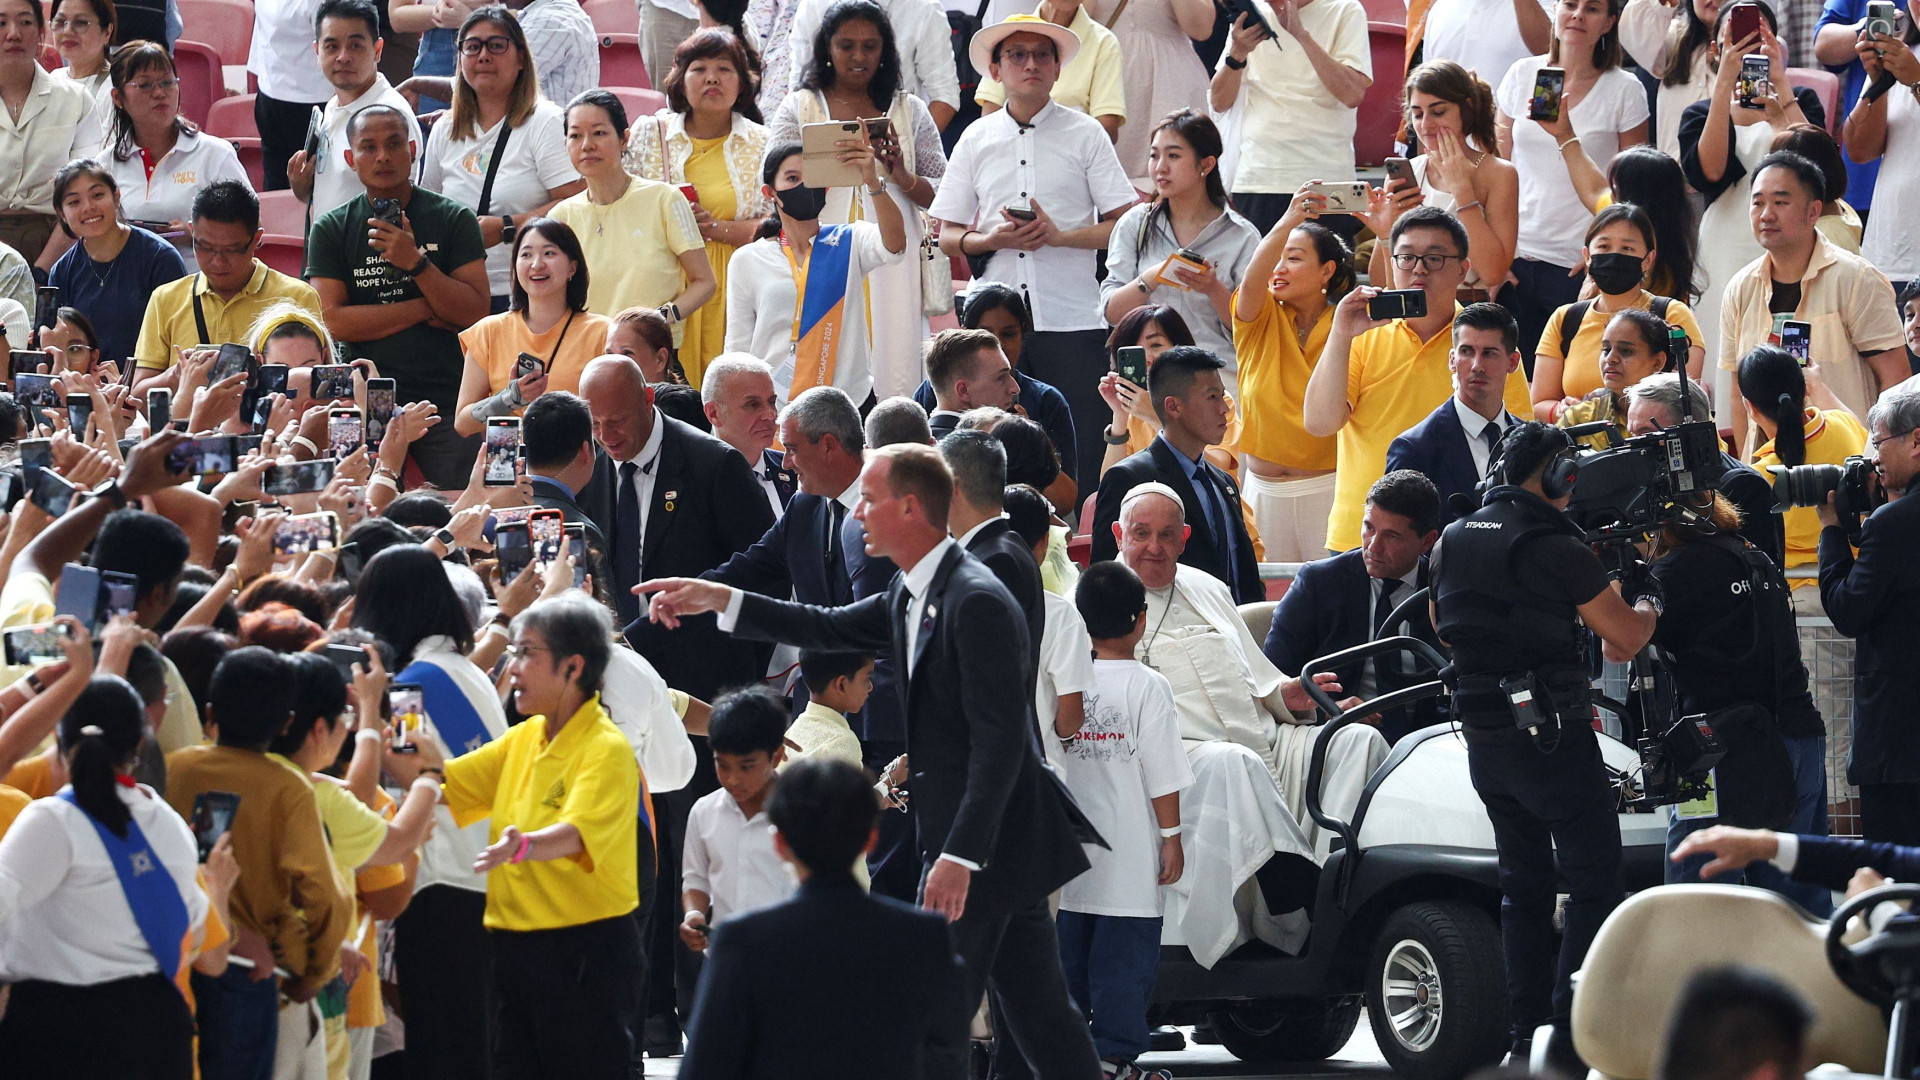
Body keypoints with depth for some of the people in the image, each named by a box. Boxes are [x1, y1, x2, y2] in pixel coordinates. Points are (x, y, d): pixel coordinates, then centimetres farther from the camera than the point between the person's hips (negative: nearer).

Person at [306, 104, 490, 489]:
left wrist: (415, 262, -15)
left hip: (447, 403, 0)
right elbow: (333, 320, -3)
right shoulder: (331, 230, 8)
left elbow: (475, 313, -3)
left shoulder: (453, 220, 5)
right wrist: (424, 310, -6)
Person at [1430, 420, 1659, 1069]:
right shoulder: (1557, 549, -14)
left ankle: (1528, 1033, 16)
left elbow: (1441, 626, 26)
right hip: (1552, 738, -7)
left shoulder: (1452, 542, 8)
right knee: (1595, 882, -2)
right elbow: (1626, 637, -12)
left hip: (1484, 741, 7)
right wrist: (1648, 605, 9)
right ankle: (1572, 1036, -9)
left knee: (1524, 884, 16)